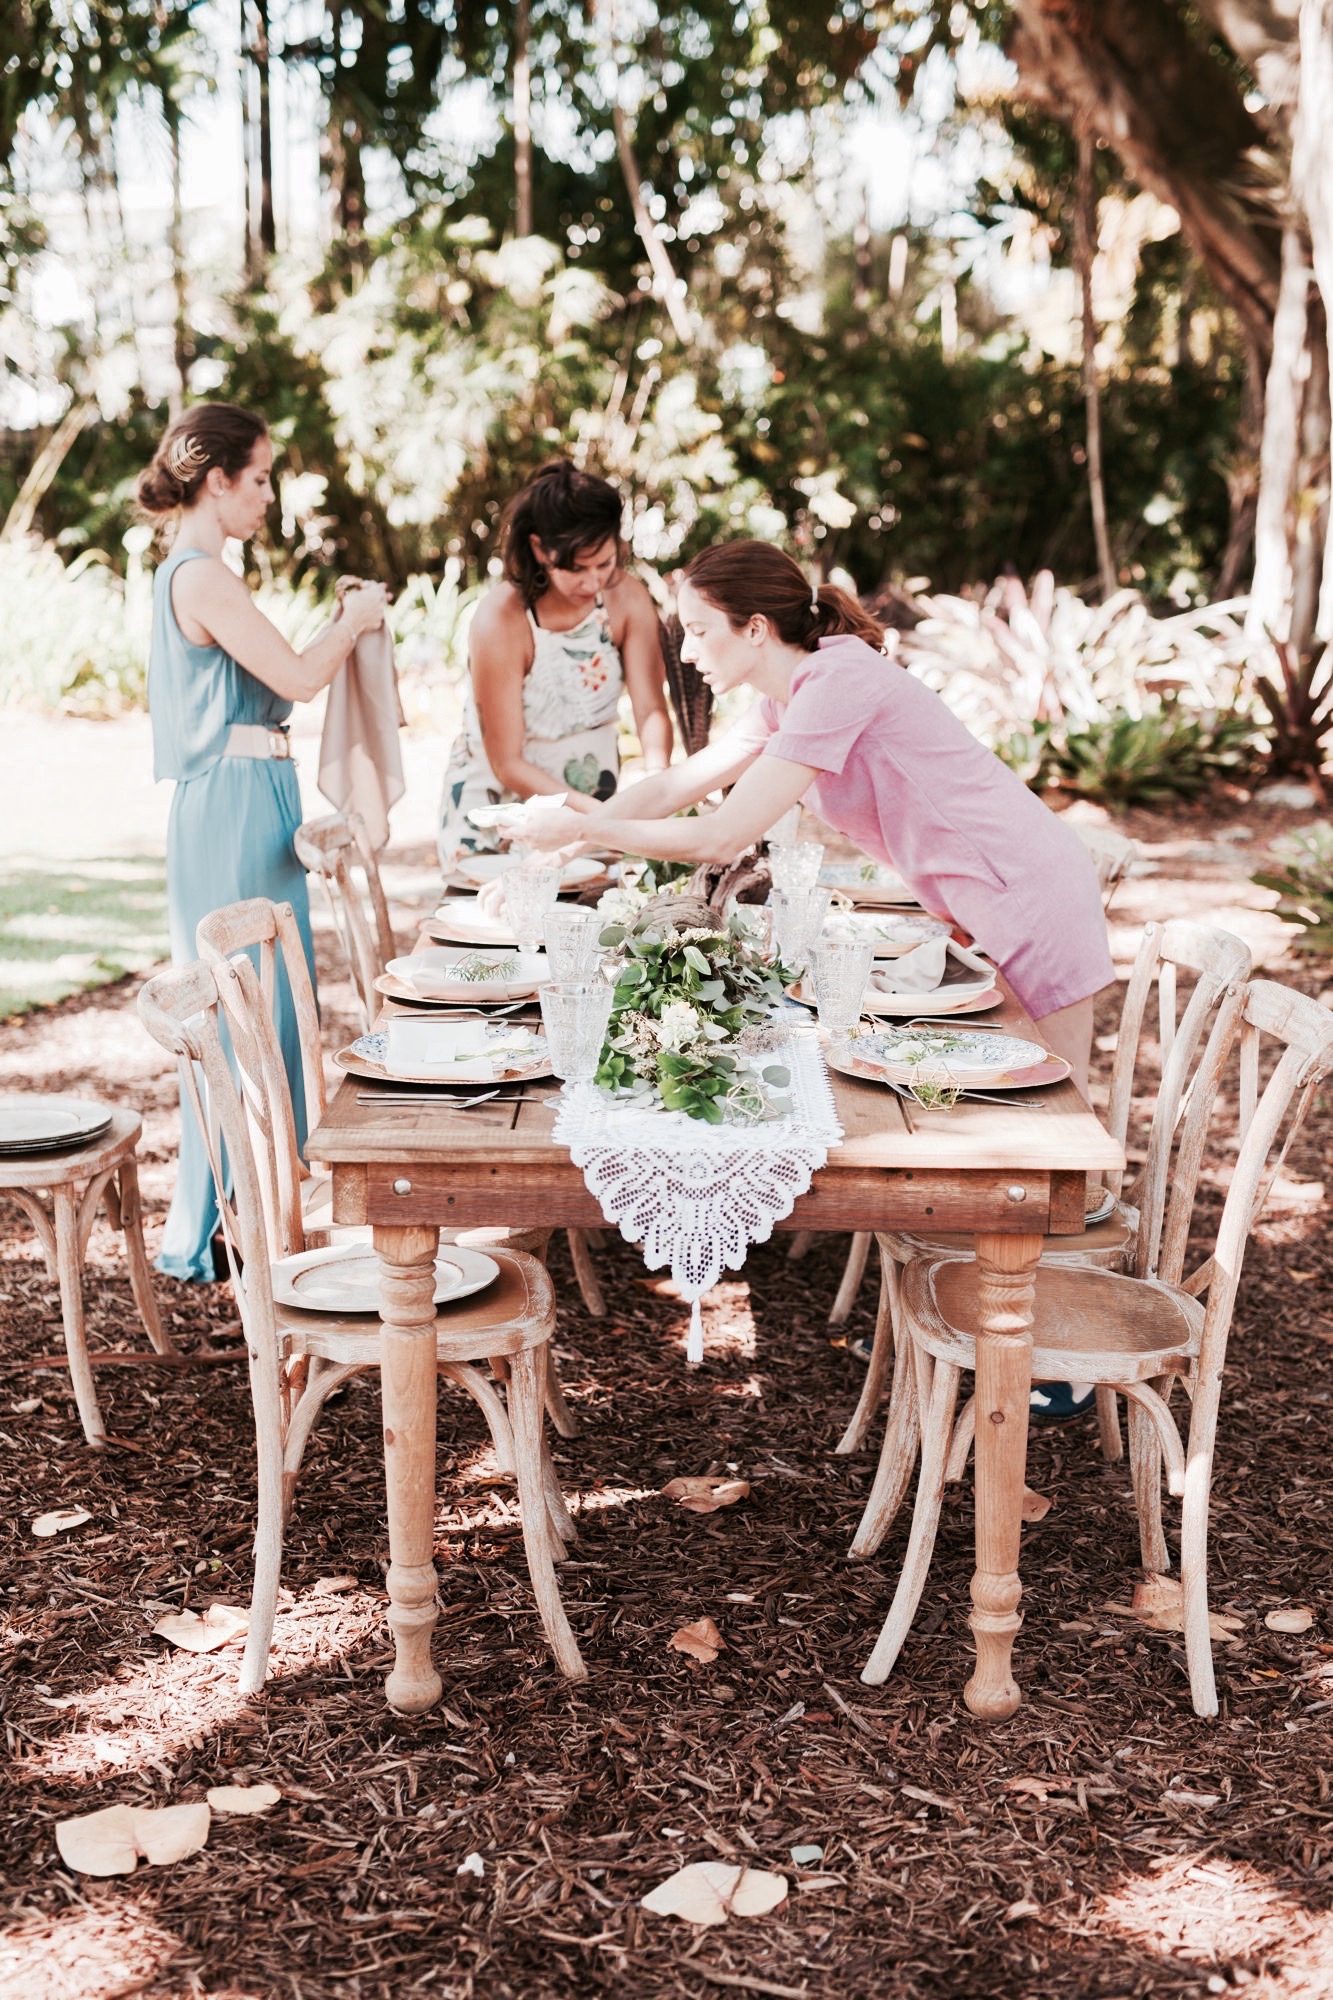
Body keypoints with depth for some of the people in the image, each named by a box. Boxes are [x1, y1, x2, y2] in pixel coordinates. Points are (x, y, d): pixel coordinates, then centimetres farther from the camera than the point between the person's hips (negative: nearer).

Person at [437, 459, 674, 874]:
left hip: (595, 801, 3)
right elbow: (507, 764, -18)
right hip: (499, 808, -3)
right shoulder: (500, 622, -21)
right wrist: (591, 810, -29)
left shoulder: (627, 599, -10)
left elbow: (651, 710, -10)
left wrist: (656, 779, -31)